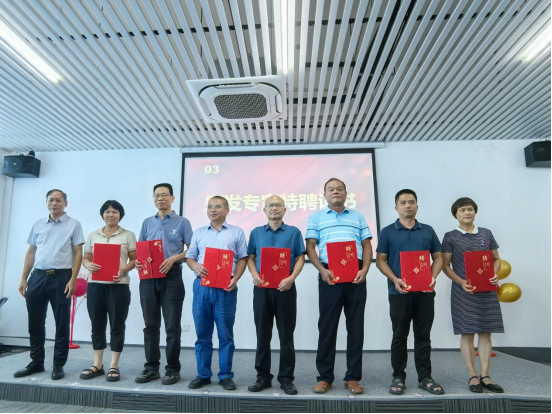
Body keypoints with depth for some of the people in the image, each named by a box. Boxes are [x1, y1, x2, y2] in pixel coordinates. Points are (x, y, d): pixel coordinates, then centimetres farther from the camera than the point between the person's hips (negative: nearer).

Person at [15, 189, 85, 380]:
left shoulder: (74, 224, 0)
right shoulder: (38, 225, 14)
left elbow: (78, 253, -4)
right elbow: (31, 252, 16)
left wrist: (73, 279, -12)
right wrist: (24, 278, 9)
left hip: (61, 277, -4)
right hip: (37, 276, 5)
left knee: (62, 323, 3)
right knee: (35, 322, 11)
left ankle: (58, 365, 14)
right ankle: (36, 362, 26)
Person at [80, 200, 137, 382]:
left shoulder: (128, 235, 4)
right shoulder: (93, 235, 14)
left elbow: (135, 259, 1)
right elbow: (85, 258, 13)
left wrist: (123, 270, -17)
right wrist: (89, 266, -9)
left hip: (118, 285, -3)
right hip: (95, 284, 3)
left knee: (117, 325, 2)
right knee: (97, 325, 9)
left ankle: (114, 366, 12)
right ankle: (97, 365, 21)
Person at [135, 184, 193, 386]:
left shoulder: (182, 222, 1)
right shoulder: (147, 223, 14)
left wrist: (173, 259, -18)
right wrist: (138, 261, -6)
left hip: (172, 276, -4)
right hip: (148, 277, 4)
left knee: (172, 326, 1)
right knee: (150, 325, 10)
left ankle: (173, 369, 13)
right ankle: (151, 367, 22)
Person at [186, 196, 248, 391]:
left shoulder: (237, 232, 7)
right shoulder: (199, 233, 15)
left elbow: (242, 258, 3)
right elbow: (190, 257, 13)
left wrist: (235, 279, -11)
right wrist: (196, 266, -9)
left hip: (226, 288, -2)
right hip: (202, 286, 3)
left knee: (225, 335, 4)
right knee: (202, 333, 9)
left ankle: (226, 375, 16)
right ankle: (203, 374, 21)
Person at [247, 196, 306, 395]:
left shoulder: (293, 232, 5)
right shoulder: (256, 233, 11)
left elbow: (300, 258, 1)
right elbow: (250, 257, 9)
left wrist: (292, 278, -15)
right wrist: (254, 275, -9)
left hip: (285, 287, -2)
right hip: (262, 288, 2)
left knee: (286, 335, 5)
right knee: (263, 334, 9)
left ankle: (286, 378, 17)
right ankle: (263, 376, 21)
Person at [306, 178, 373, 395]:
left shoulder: (358, 217, 16)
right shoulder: (316, 217, 11)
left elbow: (367, 245, 11)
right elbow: (310, 247, 4)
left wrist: (365, 269, -6)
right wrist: (322, 270, -10)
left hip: (356, 276, 2)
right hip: (329, 276, -1)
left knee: (356, 326, 6)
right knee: (327, 326, 3)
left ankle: (353, 377, 18)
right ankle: (325, 377, 15)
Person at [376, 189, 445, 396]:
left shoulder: (428, 231, 10)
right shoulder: (388, 232, 1)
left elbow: (438, 257, 11)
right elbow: (381, 260, -1)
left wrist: (433, 277, -6)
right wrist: (395, 280, -15)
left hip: (425, 292, 3)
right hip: (399, 292, -2)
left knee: (423, 336, 10)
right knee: (400, 337, 6)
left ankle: (425, 377, 22)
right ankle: (398, 377, 18)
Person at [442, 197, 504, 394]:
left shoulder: (486, 234, 9)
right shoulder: (450, 237, 0)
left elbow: (497, 259, 14)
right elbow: (445, 265, -2)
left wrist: (494, 275, -6)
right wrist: (461, 282, -15)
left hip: (487, 290, 3)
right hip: (463, 292, -3)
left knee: (485, 332, 5)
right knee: (467, 333, 1)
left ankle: (485, 376, 13)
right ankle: (473, 376, 11)